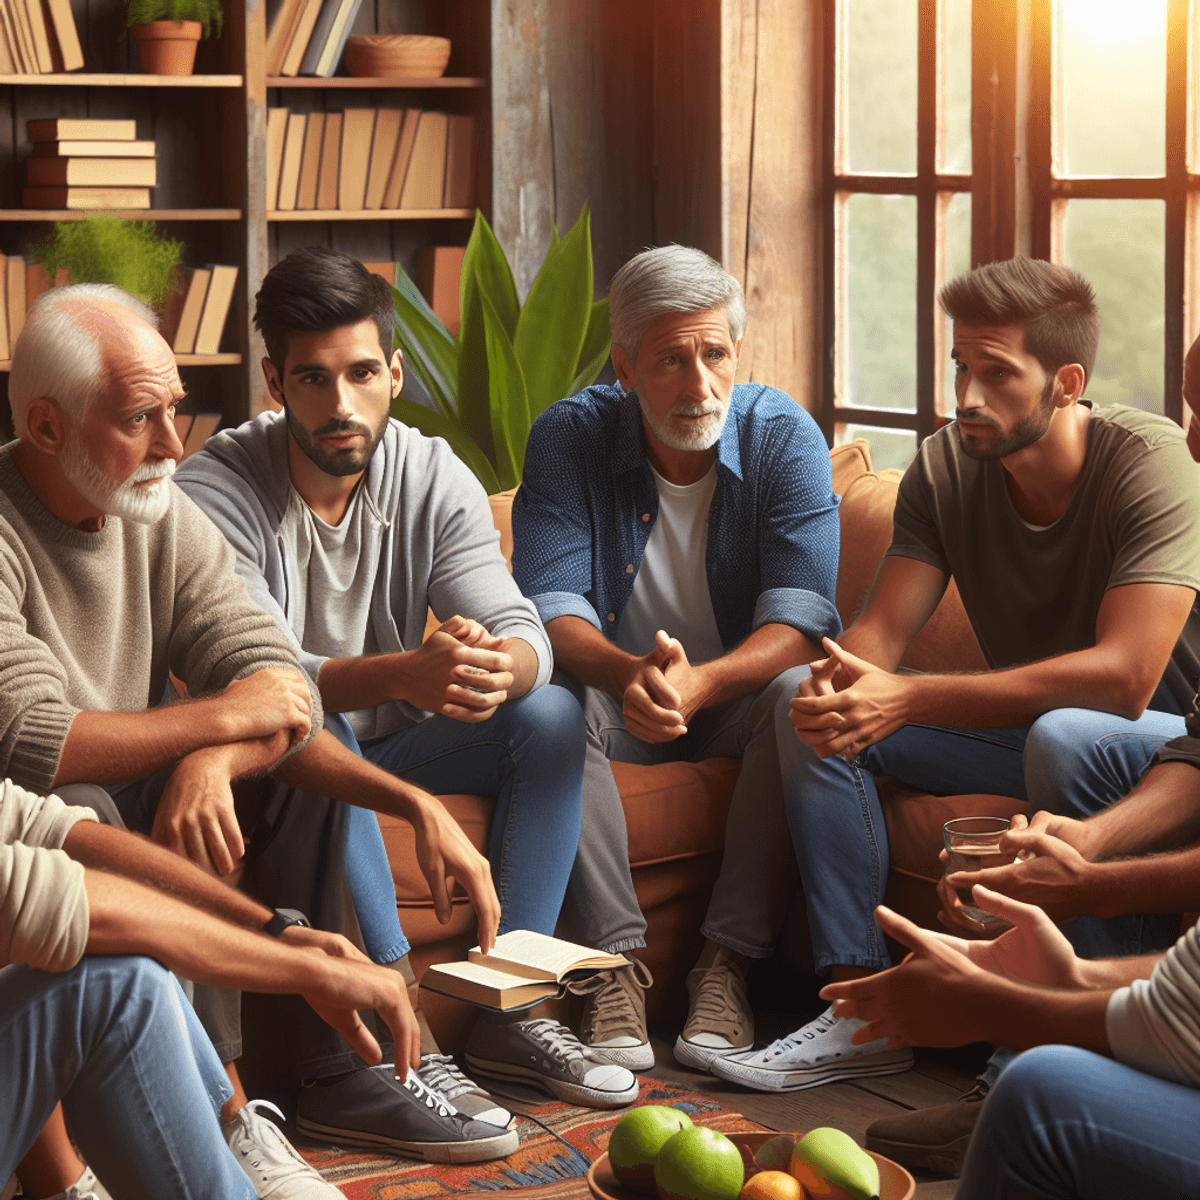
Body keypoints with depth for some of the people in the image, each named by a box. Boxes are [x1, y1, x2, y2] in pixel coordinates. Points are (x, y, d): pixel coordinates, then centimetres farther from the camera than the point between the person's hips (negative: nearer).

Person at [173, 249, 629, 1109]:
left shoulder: (435, 478, -4)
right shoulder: (216, 489, -18)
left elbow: (522, 632, -13)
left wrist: (497, 666, -40)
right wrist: (402, 674, -46)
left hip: (389, 745, 5)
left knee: (552, 715, -15)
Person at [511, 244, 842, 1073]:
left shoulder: (784, 435, -11)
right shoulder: (569, 437, -9)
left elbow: (799, 617, -21)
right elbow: (551, 604, -18)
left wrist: (700, 683, -42)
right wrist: (629, 673, -42)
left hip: (739, 696, 0)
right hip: (619, 703, 0)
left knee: (806, 694, -32)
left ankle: (730, 961, -25)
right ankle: (614, 959, -28)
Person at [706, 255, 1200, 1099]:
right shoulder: (947, 468, -3)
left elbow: (1124, 676, -32)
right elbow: (881, 628, -7)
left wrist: (910, 699, -38)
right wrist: (838, 684, -34)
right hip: (1021, 728, 6)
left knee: (1062, 736, -39)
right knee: (816, 713, -10)